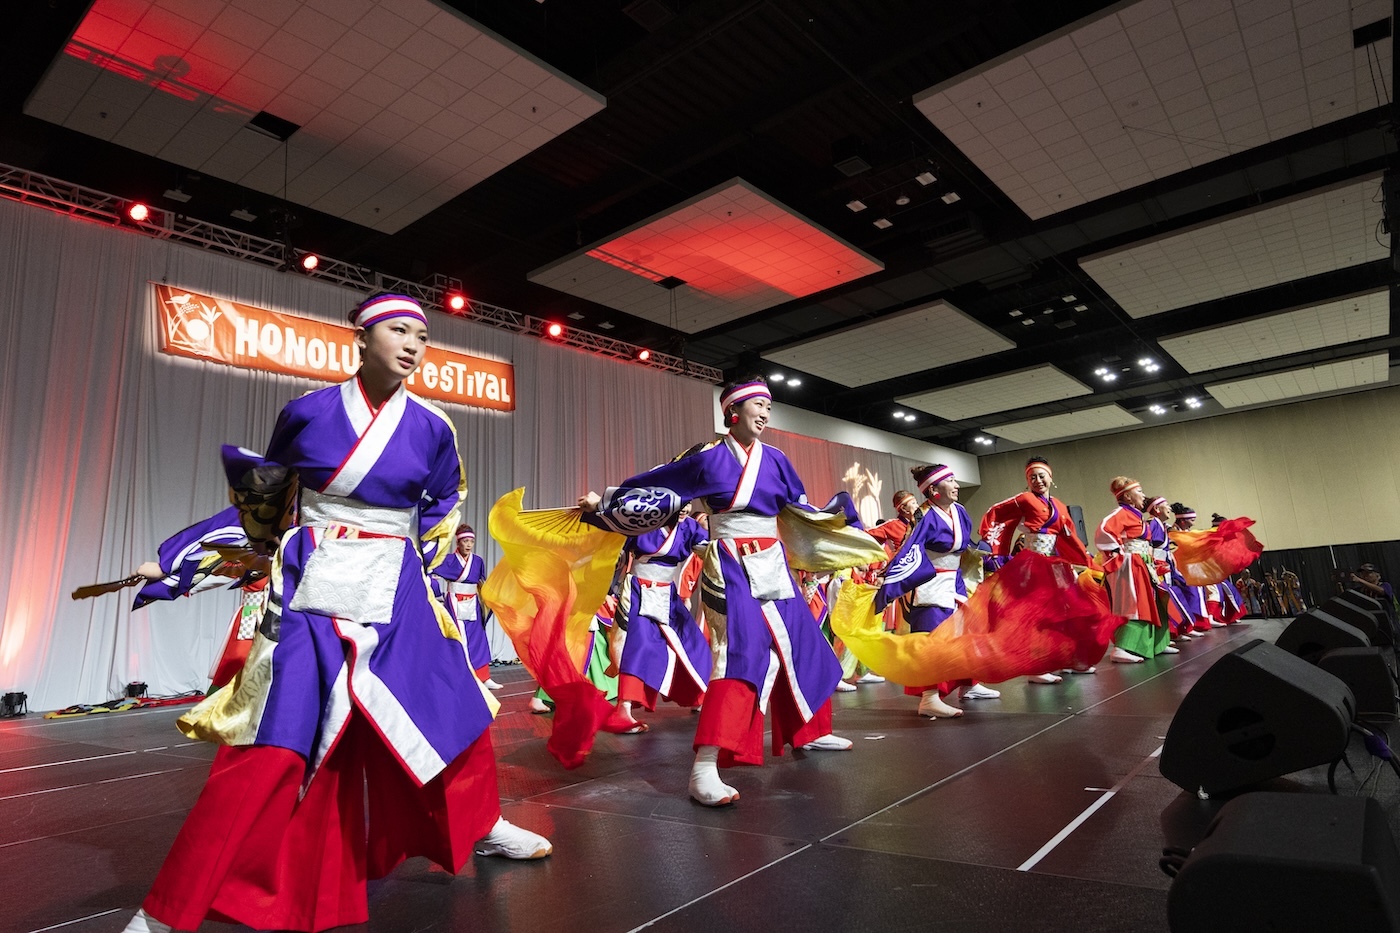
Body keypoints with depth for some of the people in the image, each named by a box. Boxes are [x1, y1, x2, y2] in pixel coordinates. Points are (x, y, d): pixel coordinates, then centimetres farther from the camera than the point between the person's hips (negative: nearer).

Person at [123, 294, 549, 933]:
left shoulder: (432, 429, 1)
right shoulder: (308, 412, -2)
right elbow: (268, 490, 17)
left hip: (397, 598, 3)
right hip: (314, 592, -2)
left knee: (458, 717, 10)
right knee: (272, 749, -9)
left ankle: (484, 827, 37)